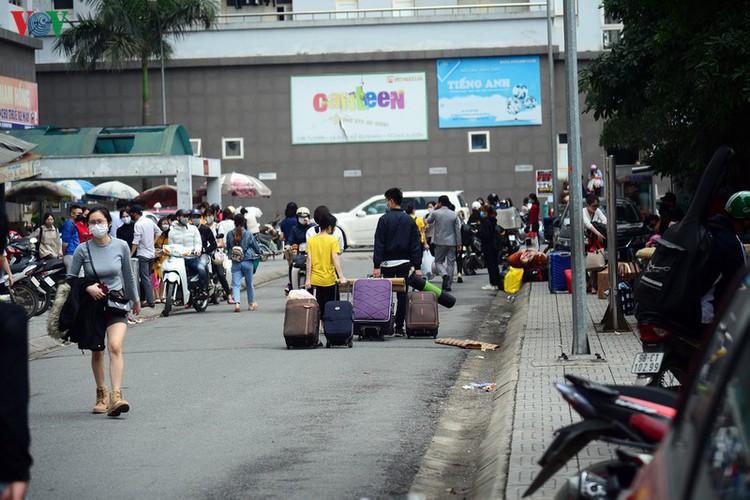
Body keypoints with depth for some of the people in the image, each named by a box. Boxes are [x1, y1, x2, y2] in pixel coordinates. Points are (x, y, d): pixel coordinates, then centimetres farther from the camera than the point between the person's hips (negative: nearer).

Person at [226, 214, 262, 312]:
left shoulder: (230, 234, -3)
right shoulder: (248, 234, -8)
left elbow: (228, 247, 10)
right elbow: (256, 246, 4)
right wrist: (258, 253, 26)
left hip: (235, 262, 1)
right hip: (247, 261, -1)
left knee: (236, 284, -1)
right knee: (249, 284, 15)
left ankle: (237, 302, -23)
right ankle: (251, 303, 29)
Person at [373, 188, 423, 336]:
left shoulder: (384, 219, -7)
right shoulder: (409, 220, 5)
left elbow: (379, 244, -10)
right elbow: (416, 244, 4)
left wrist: (376, 266, -10)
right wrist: (417, 267, 5)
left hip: (388, 263, -3)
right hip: (405, 263, 3)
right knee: (402, 295, 6)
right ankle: (399, 327, 5)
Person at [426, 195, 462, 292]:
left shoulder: (435, 213, -7)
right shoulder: (454, 215, 1)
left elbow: (428, 220, 14)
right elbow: (457, 230, 2)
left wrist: (434, 209, 18)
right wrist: (458, 243, 7)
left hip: (440, 242, -2)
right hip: (451, 242, 2)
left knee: (439, 261, 10)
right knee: (450, 263, 7)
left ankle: (444, 274, -19)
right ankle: (448, 285, 6)